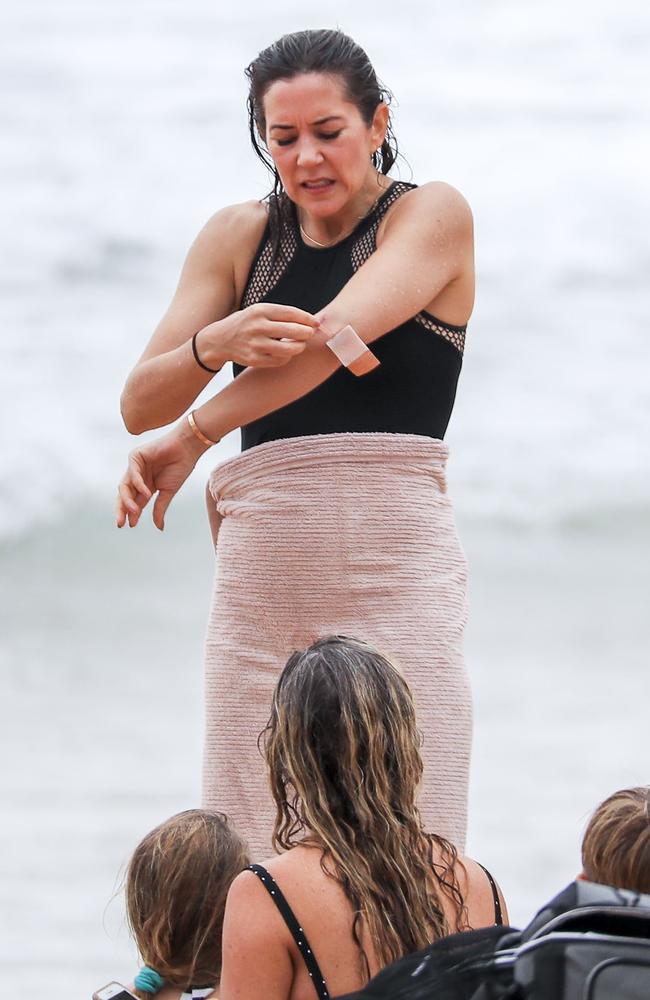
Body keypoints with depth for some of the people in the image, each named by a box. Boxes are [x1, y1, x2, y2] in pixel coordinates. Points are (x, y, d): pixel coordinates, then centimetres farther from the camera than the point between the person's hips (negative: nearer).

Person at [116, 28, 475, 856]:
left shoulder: (432, 216, 3)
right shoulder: (238, 238, 15)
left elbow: (334, 337, -13)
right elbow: (139, 405, 8)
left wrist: (193, 435, -13)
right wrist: (212, 346, -13)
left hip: (393, 567, -4)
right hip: (260, 571, 4)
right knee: (248, 870, -4)